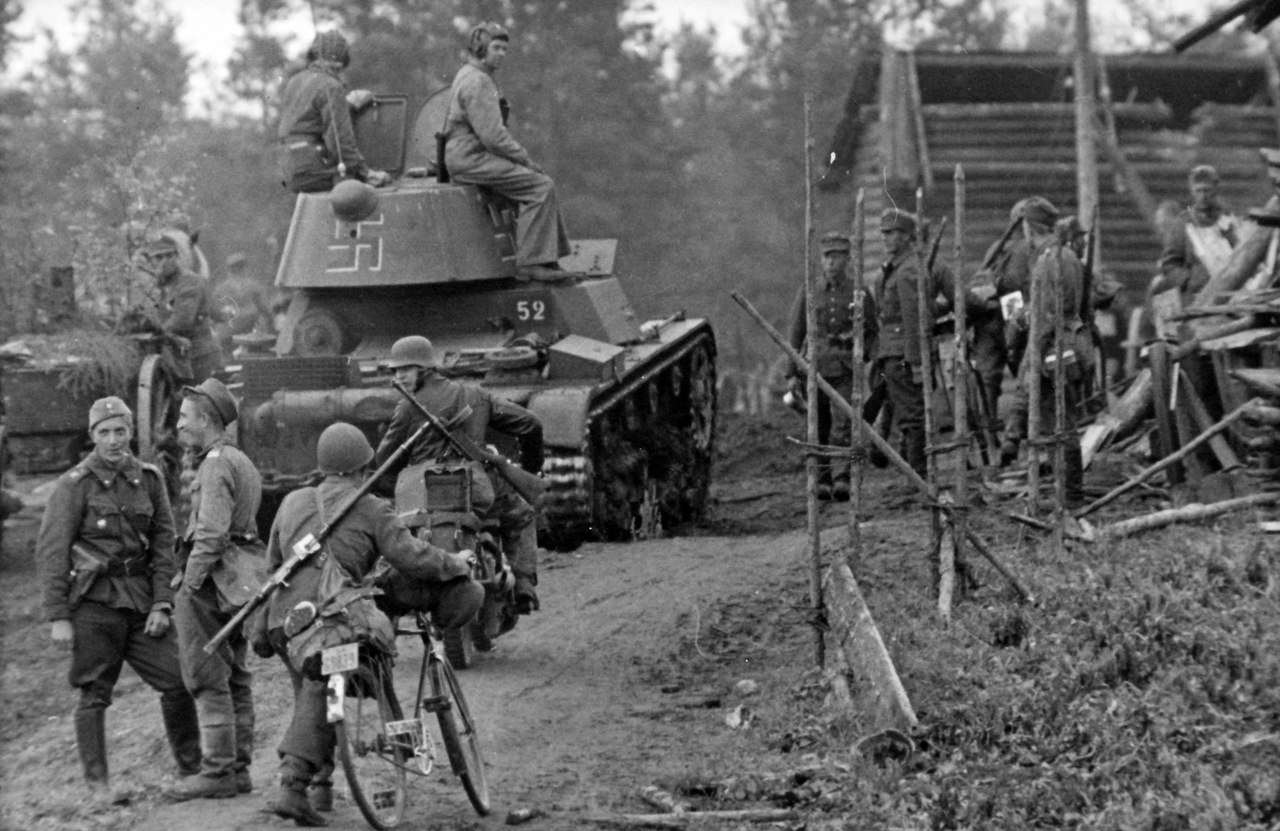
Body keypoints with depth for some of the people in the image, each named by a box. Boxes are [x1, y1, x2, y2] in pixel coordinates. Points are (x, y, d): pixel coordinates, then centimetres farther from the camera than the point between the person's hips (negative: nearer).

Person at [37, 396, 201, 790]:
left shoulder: (149, 479, 8)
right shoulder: (74, 485, -4)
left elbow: (164, 543, 9)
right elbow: (51, 552, -5)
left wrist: (161, 605, 0)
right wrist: (58, 617, -9)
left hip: (140, 599, 4)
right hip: (94, 602, -4)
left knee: (177, 680, 0)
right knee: (94, 695, -1)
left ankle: (191, 769, 14)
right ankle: (96, 783, 6)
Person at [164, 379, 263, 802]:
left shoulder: (216, 464, -13)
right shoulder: (242, 461, 19)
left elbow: (212, 532, -23)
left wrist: (188, 584, -20)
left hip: (210, 579, -10)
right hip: (237, 583, 10)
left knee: (207, 680, -8)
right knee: (235, 679, 12)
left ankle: (217, 772, -8)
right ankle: (238, 767, 15)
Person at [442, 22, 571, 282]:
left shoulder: (478, 77, 20)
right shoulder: (475, 82, -15)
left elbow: (493, 131, 24)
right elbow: (492, 135, -22)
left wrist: (523, 157, 14)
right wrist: (525, 160, -13)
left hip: (477, 156, 11)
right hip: (471, 159, -11)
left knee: (544, 185, 13)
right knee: (541, 188, -19)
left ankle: (550, 257, 11)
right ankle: (531, 262, -20)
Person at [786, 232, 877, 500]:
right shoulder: (808, 292, 7)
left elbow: (871, 332, 15)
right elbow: (795, 335, 8)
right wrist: (793, 374, 3)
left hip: (846, 369, -2)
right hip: (815, 366, 2)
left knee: (843, 425, -16)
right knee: (819, 429, 7)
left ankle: (842, 479, -24)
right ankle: (822, 480, 19)